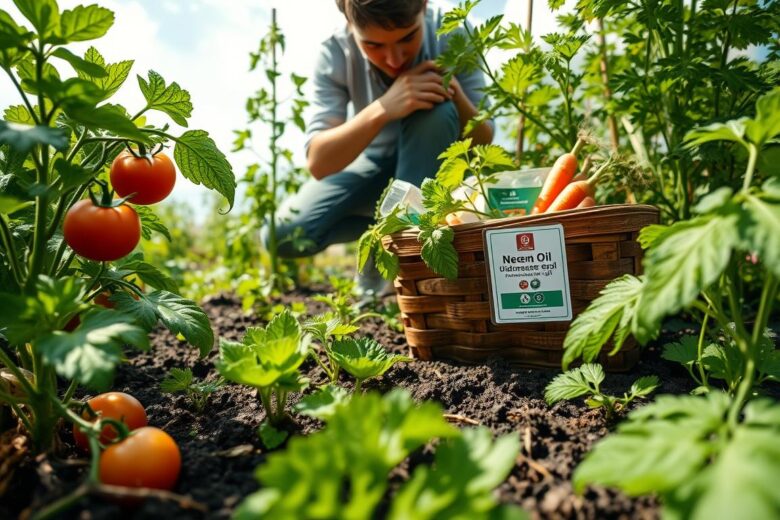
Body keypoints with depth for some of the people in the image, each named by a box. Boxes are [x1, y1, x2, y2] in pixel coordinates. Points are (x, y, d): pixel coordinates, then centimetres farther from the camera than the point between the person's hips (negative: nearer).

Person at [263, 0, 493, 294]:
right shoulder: (335, 55, -23)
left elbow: (483, 141, -19)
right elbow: (318, 164, -31)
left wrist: (456, 95, -40)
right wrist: (382, 109, -46)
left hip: (437, 162, 0)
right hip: (371, 161, 1)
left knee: (438, 112, -35)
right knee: (284, 236, -19)